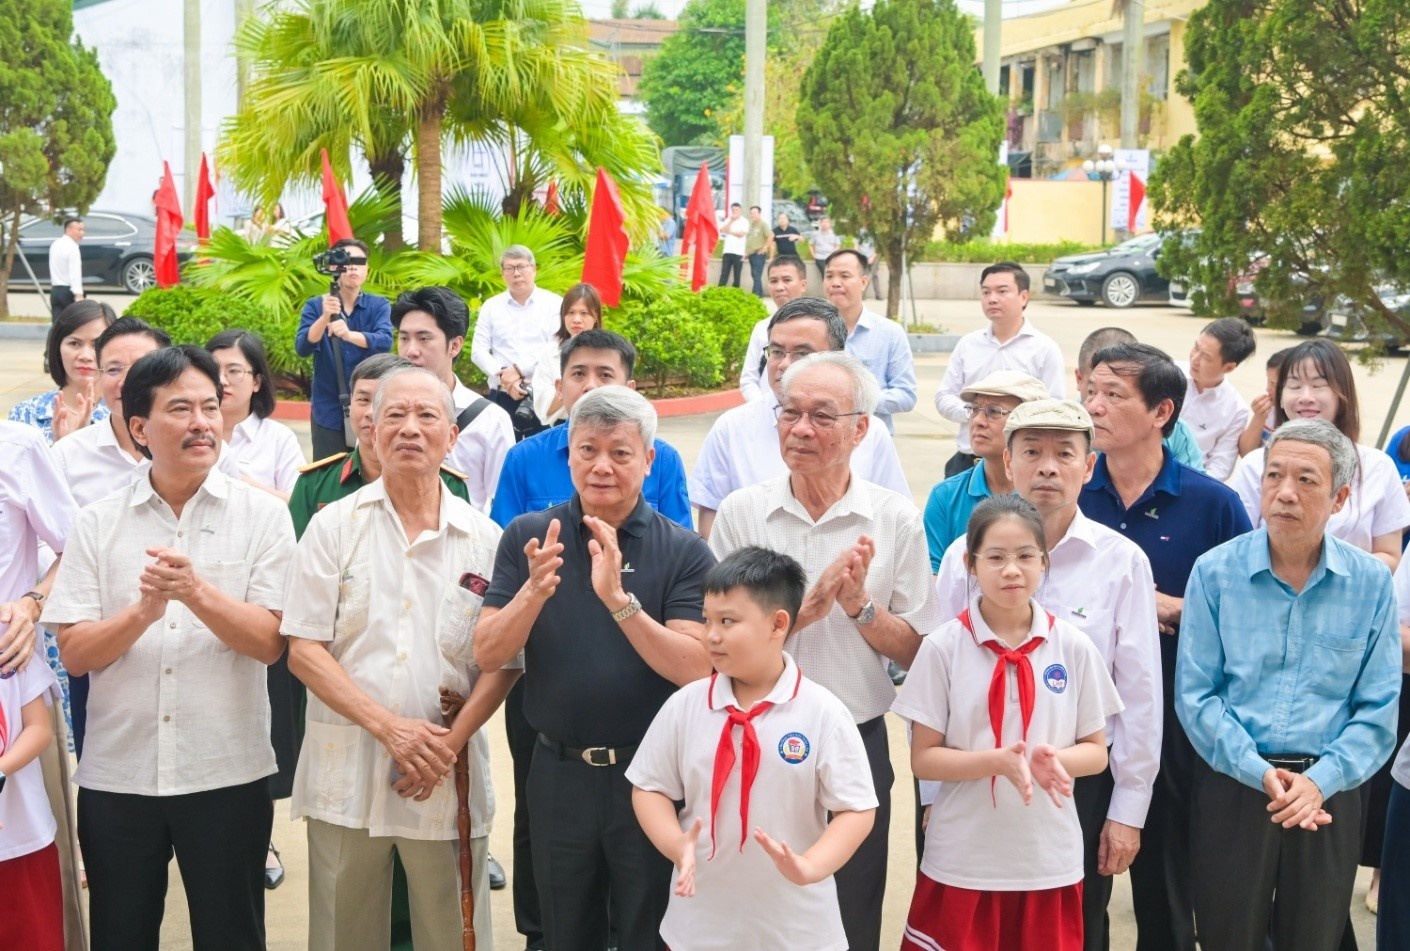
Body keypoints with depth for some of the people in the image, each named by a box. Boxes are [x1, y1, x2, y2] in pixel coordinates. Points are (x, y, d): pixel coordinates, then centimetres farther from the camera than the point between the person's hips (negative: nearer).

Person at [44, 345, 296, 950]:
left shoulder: (262, 516, -3)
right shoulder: (98, 523, 2)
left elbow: (270, 644, -10)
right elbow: (74, 653, -3)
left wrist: (196, 592, -25)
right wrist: (143, 611, -21)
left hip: (228, 775, -1)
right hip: (115, 775, 2)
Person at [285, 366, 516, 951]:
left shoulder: (484, 539, 4)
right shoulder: (335, 526, 2)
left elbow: (505, 662, 3)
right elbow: (303, 650, -4)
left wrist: (449, 743, -12)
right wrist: (389, 726, -15)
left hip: (447, 781, 0)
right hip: (344, 777, 0)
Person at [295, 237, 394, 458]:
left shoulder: (379, 306, 1)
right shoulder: (315, 305, 1)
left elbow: (384, 342, -17)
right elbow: (302, 348, -13)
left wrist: (350, 335, -36)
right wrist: (325, 317, -30)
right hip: (328, 411, 0)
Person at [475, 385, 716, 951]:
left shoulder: (684, 552, -7)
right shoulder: (528, 538, -1)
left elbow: (695, 668, -17)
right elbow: (487, 655, -7)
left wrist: (619, 599, -28)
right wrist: (534, 590, -25)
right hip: (558, 772, 2)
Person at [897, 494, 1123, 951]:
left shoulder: (1073, 647, -1)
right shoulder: (943, 648, -7)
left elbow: (1096, 752, 4)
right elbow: (923, 758, -5)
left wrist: (1053, 758, -17)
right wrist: (996, 761, -21)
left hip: (1050, 862, 2)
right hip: (962, 863, -1)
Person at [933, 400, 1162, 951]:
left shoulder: (1122, 562, -5)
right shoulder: (965, 555, -2)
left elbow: (1139, 694, -1)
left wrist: (1128, 809, -1)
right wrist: (935, 796, 2)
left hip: (1082, 784, -1)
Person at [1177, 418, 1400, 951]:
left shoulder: (1370, 583, -1)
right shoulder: (1216, 573, -4)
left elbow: (1378, 709, -2)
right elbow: (1196, 695, -6)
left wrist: (1320, 781, -15)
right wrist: (1261, 774, -16)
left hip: (1329, 792, 1)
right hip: (1232, 786, -1)